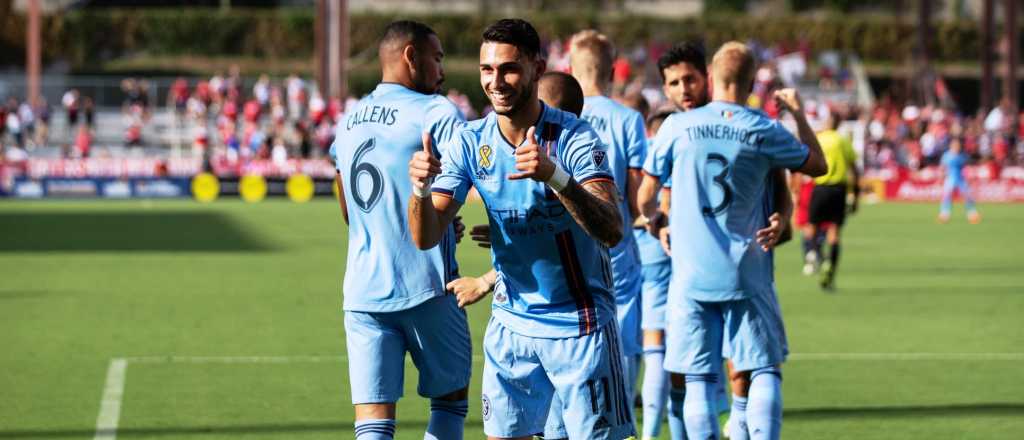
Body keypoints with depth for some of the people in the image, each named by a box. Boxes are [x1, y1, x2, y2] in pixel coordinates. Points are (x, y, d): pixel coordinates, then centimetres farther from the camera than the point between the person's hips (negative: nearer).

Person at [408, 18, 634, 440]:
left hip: (581, 325, -4)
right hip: (511, 322, 4)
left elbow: (612, 231, -29)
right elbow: (425, 238, -8)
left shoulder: (574, 137, -16)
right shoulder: (471, 142, -3)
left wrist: (555, 175, -45)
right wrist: (421, 187, -30)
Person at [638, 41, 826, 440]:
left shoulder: (677, 127, -1)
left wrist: (654, 219, 28)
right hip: (747, 273, 0)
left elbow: (645, 195, 6)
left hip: (691, 275, 0)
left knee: (699, 377, 3)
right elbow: (817, 165, 15)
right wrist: (799, 113, 27)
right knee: (764, 370, 6)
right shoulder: (765, 132, -1)